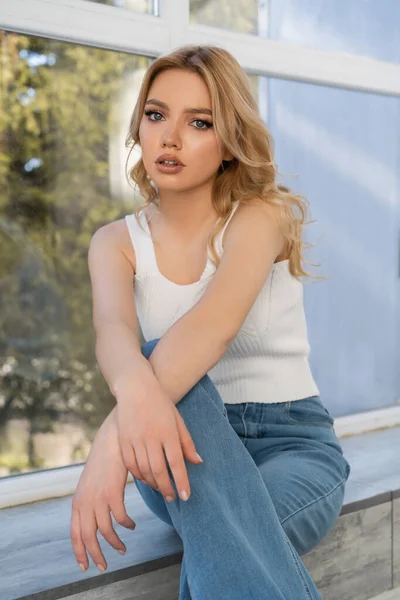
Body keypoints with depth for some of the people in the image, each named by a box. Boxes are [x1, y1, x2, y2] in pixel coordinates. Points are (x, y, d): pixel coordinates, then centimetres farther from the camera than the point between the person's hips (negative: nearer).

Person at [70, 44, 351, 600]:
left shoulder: (265, 214, -8)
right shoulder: (116, 242, 2)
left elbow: (216, 319, -30)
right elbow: (113, 327, -22)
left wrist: (112, 435, -46)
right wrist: (134, 386, -49)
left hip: (293, 444, -4)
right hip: (191, 449, 4)